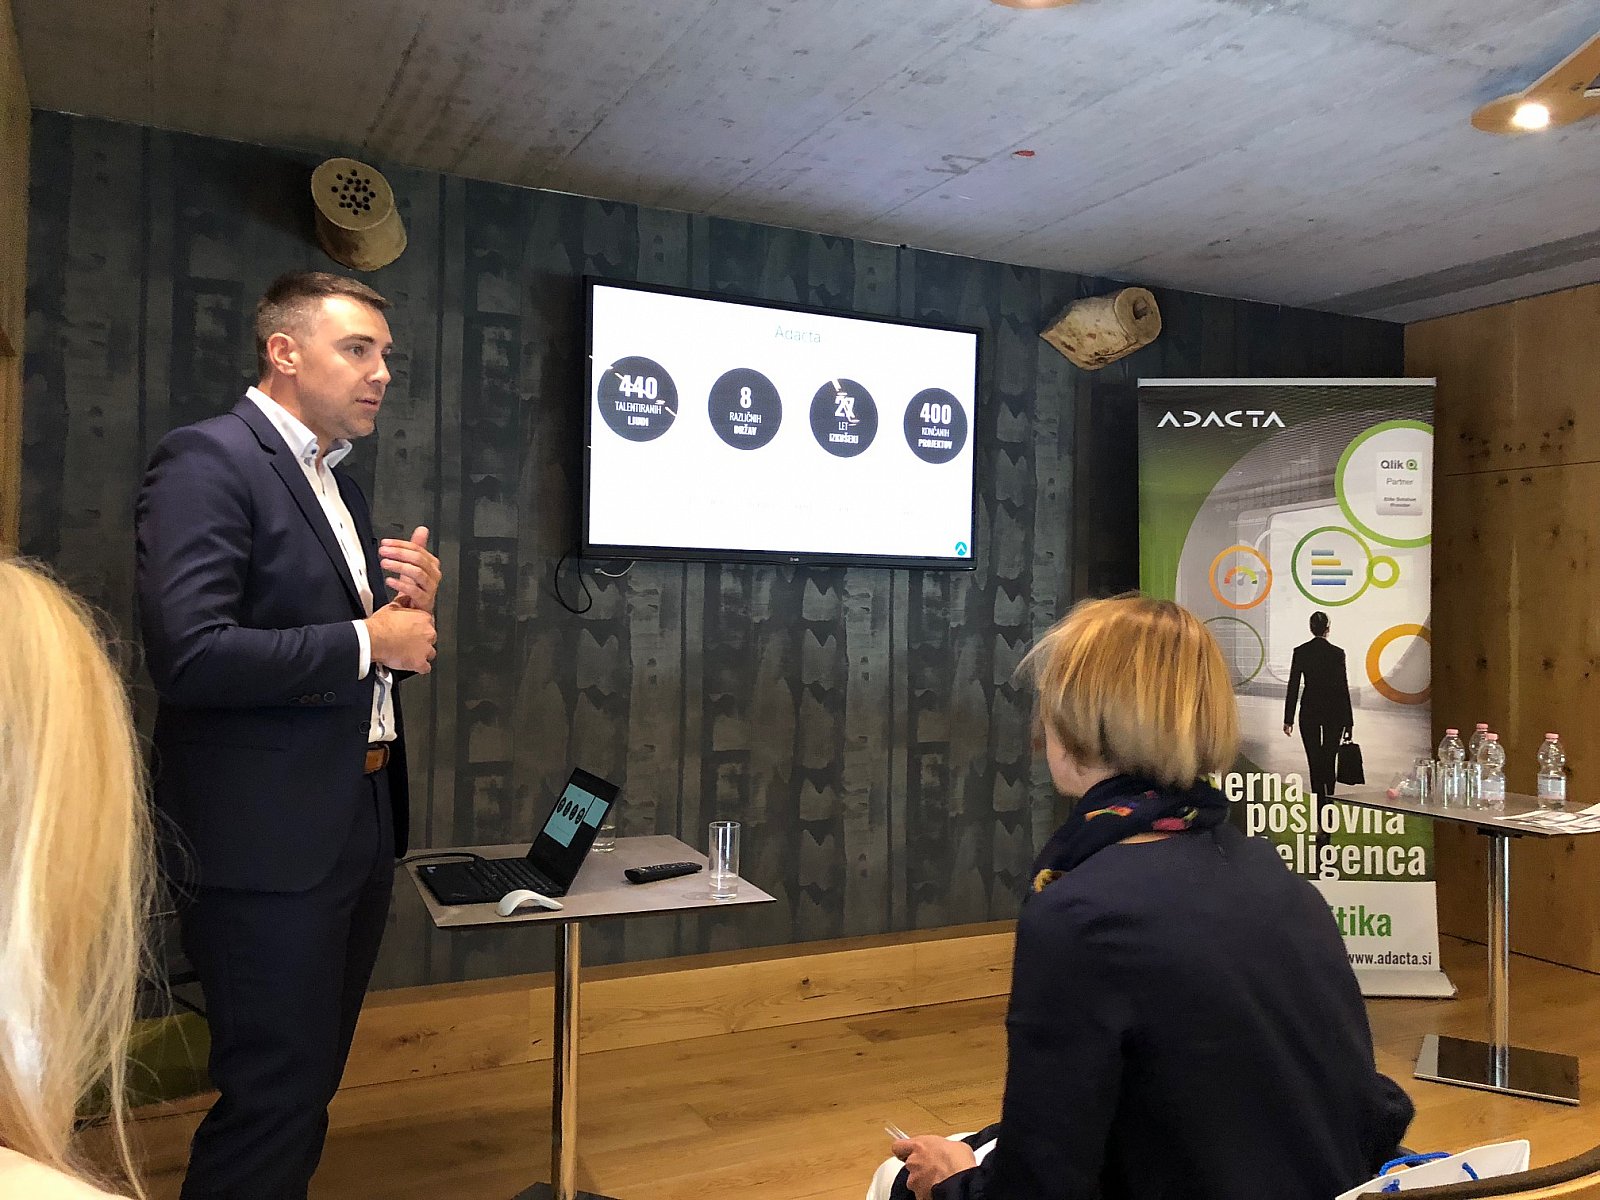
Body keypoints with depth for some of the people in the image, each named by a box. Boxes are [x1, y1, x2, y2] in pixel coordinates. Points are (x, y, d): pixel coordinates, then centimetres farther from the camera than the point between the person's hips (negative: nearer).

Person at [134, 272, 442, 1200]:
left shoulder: (339, 485, 15)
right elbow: (190, 656, -24)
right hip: (269, 842, -8)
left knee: (311, 1086, 20)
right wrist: (368, 640, -16)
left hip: (359, 831, 9)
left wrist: (414, 605, 0)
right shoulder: (207, 460, -12)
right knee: (275, 1096, 3)